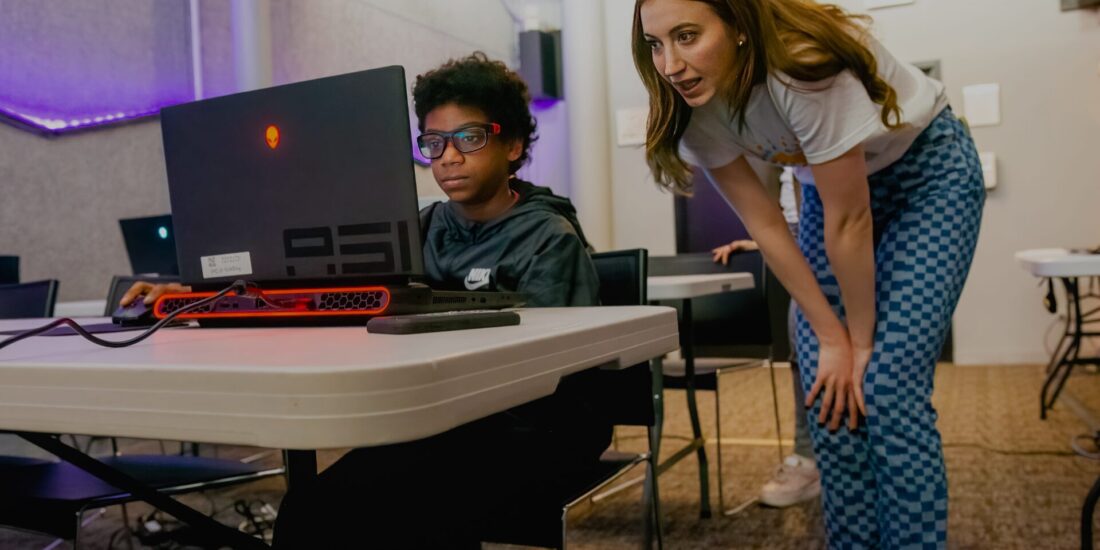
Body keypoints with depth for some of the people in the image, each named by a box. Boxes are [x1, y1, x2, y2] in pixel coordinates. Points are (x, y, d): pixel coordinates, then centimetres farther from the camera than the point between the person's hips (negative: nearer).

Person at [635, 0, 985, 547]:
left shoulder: (804, 68, -35)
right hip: (833, 184, 5)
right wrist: (830, 337, -12)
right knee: (830, 397, -3)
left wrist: (861, 342, -16)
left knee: (889, 392, -15)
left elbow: (850, 222, -27)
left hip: (927, 170, -5)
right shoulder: (696, 105, -18)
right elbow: (765, 223, -13)